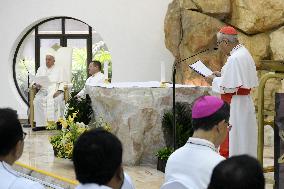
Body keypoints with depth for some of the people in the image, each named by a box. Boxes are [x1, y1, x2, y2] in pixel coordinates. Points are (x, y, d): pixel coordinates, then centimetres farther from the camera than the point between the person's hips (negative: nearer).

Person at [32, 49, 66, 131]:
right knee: (38, 100, -30)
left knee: (57, 100, -36)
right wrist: (36, 85, -9)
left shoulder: (59, 69, 12)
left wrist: (59, 91, -13)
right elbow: (35, 81, 15)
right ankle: (40, 124, -30)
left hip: (55, 90, -2)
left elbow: (62, 82, 5)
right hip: (43, 90, 2)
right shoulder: (41, 69, 20)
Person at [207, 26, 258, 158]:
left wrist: (215, 79, -6)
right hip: (244, 101, 10)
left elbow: (229, 87, -22)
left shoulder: (234, 59, -21)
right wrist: (221, 75, 12)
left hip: (234, 106, -10)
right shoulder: (244, 53, 9)